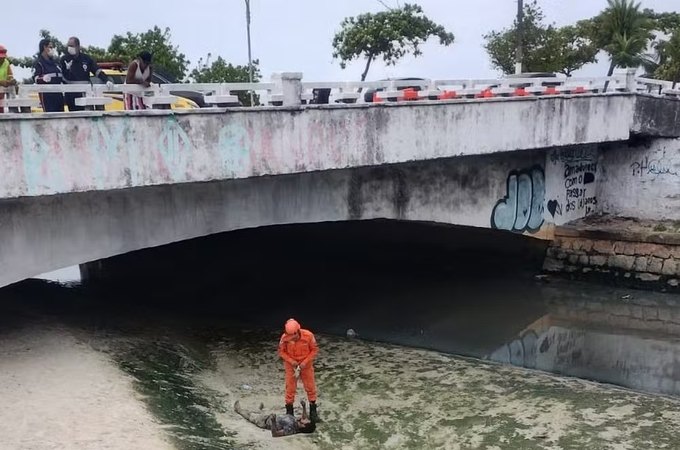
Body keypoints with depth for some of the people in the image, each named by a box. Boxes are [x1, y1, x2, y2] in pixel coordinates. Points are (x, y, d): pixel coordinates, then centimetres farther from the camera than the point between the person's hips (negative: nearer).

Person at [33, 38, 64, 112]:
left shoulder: (54, 61, 19)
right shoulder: (39, 62, -3)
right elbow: (35, 78, -13)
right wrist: (43, 79, -30)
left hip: (58, 93, 8)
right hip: (46, 94, -7)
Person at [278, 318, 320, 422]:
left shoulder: (308, 335, -25)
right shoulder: (285, 337, -23)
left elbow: (314, 350, -12)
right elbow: (281, 351, -8)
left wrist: (305, 362, -19)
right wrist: (291, 361, -20)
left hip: (306, 365, 0)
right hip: (291, 365, 0)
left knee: (310, 387, 8)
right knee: (290, 388, 7)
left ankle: (313, 411, 24)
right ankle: (289, 411, 22)